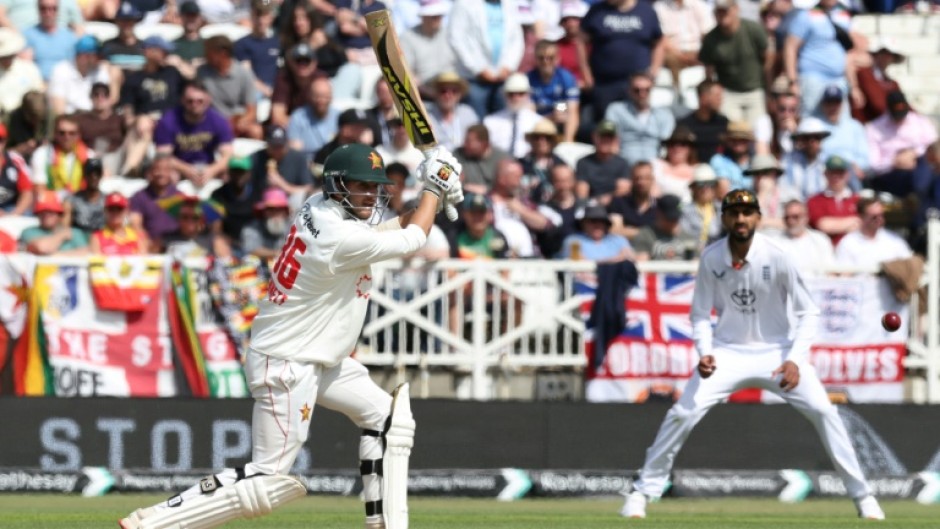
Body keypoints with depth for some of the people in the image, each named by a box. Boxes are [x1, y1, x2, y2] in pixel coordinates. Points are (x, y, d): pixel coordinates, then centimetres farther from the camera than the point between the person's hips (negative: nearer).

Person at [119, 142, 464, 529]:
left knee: (387, 417, 17)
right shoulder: (341, 238, -24)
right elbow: (412, 240, -9)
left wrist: (433, 197, 4)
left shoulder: (318, 208, 2)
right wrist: (434, 187, 4)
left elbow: (386, 229, 16)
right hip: (285, 366, -11)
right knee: (267, 480, -10)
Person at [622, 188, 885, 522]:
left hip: (776, 351, -1)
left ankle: (862, 495, -3)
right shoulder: (711, 259, -10)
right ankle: (642, 492, 1)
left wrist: (795, 360, -22)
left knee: (823, 411, -15)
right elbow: (701, 314, 0)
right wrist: (704, 353, -19)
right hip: (728, 352, 1)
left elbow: (807, 313, -10)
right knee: (683, 413, -13)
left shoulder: (777, 258, -17)